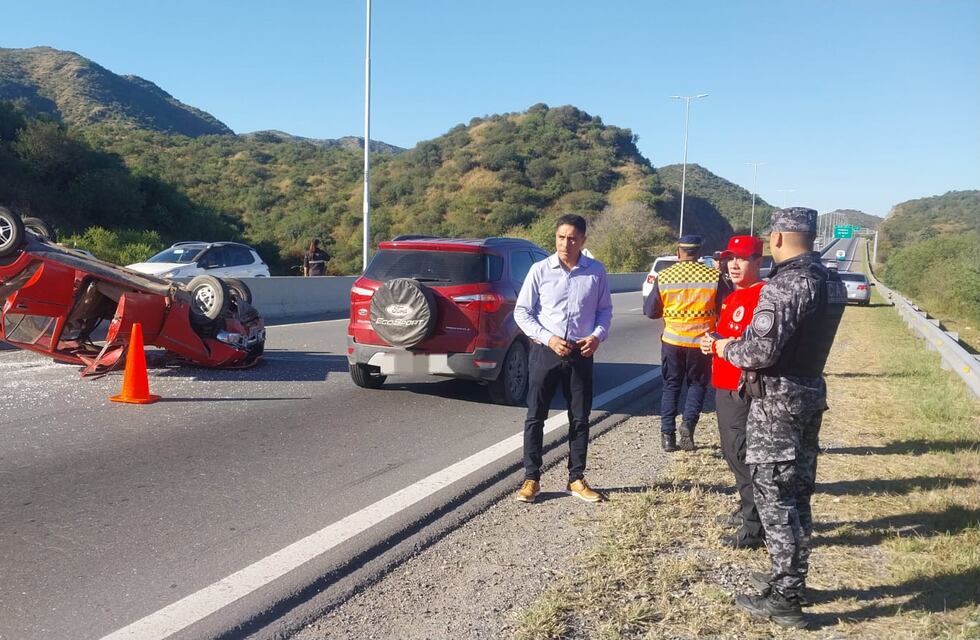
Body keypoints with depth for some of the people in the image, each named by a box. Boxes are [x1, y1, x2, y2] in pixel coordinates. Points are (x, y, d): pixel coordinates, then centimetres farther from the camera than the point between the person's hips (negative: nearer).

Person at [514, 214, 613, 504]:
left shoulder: (596, 271, 0)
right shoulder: (540, 270, -5)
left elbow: (605, 309, 10)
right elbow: (521, 311, -2)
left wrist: (597, 335, -9)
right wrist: (548, 338, -12)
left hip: (580, 355, 2)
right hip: (544, 352, -1)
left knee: (580, 419, 9)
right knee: (535, 417, 3)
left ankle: (576, 479, 23)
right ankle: (531, 479, 14)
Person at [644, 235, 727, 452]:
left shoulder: (663, 277, -3)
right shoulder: (714, 277, -7)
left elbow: (650, 311, 3)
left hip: (672, 340, 1)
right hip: (701, 342, -1)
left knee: (671, 386, 13)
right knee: (697, 383, 16)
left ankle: (668, 433, 9)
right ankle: (689, 421, -5)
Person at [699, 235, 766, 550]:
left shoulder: (763, 295, -14)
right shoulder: (731, 298, 17)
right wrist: (711, 342, 7)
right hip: (724, 387, 10)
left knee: (745, 456, -4)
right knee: (732, 453, 19)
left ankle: (753, 529, 6)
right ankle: (747, 509, 36)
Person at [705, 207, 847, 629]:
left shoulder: (785, 283, -20)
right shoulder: (832, 282, 9)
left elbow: (760, 351, -25)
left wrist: (726, 348, -5)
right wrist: (745, 342, 18)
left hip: (777, 399, -9)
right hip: (811, 392, 9)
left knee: (774, 497, -1)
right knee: (797, 493, 17)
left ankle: (783, 599, 8)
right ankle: (794, 583, 29)